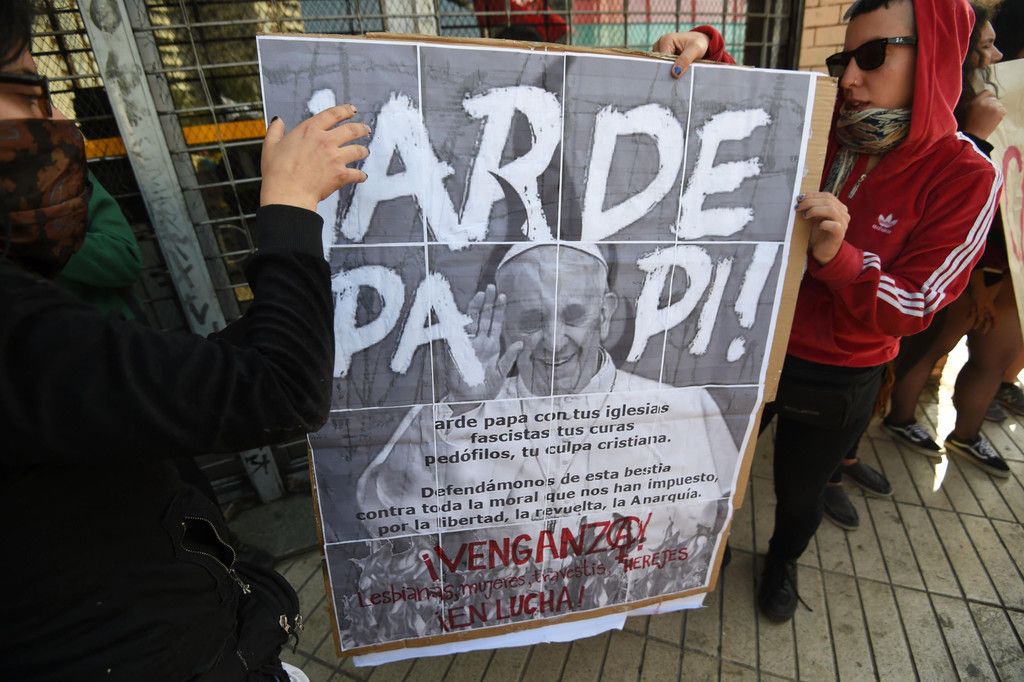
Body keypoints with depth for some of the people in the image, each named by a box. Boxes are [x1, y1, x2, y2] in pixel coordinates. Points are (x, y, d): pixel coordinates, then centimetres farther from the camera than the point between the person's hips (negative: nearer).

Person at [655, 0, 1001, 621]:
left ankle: (783, 561, 58)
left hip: (836, 383, -2)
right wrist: (701, 52, -25)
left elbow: (912, 310, -18)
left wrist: (836, 257, -36)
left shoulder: (966, 179, -15)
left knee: (800, 493, 23)